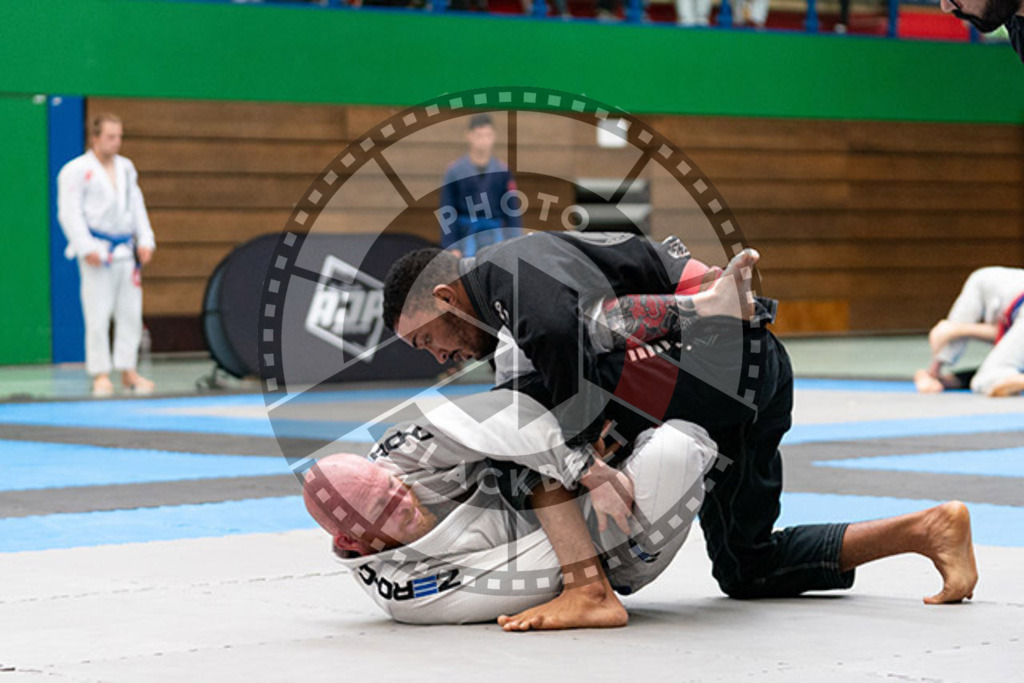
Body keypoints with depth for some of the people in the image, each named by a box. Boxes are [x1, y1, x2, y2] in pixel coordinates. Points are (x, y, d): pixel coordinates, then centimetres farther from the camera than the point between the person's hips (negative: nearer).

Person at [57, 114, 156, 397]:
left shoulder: (126, 168, 14)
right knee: (98, 315, -6)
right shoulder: (76, 171, -6)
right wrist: (87, 248, -17)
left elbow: (137, 207, 17)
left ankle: (128, 371, 15)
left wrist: (145, 240, 6)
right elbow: (69, 213, -10)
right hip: (98, 252, -6)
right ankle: (100, 374, -1)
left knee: (130, 313, 7)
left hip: (126, 251, 6)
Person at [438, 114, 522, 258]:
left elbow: (512, 213, 5)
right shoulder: (455, 171, -2)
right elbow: (447, 213, 0)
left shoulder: (503, 171, 3)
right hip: (465, 242, -2)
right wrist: (451, 248, -6)